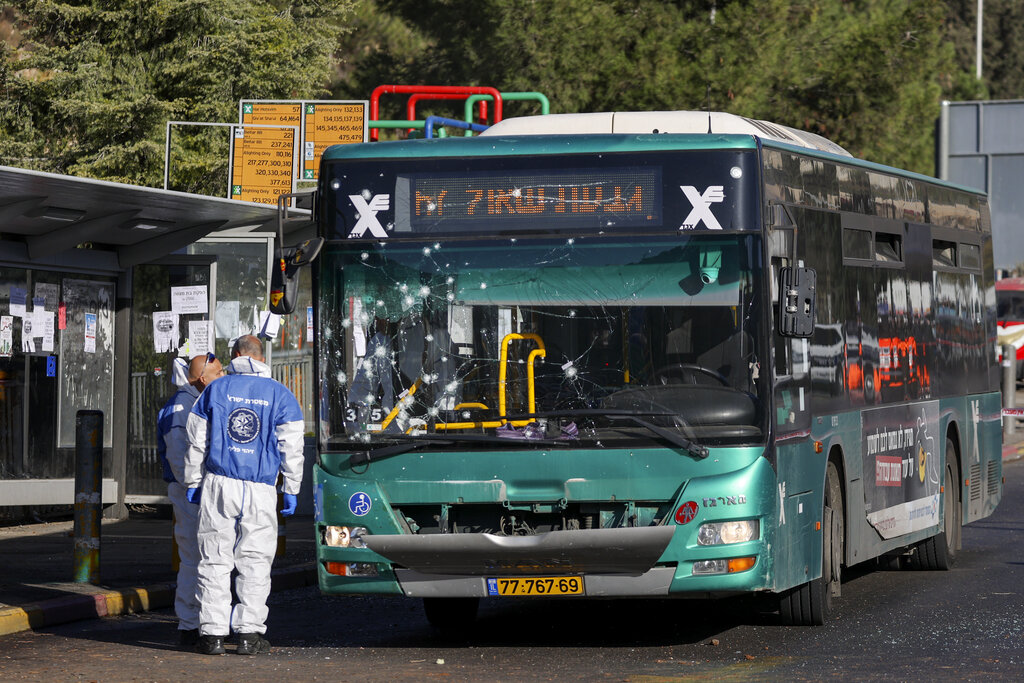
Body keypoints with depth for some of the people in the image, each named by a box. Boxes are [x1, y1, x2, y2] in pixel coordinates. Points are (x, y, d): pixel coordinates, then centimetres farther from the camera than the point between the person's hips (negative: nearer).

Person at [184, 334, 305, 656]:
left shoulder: (216, 390, 5)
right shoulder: (280, 394, 3)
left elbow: (197, 442, 7)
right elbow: (291, 448, 2)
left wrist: (193, 483, 15)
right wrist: (291, 490, 9)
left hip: (218, 484, 1)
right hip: (260, 490, 0)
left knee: (215, 560, 4)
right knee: (255, 562, 6)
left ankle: (212, 633, 2)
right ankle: (249, 633, 3)